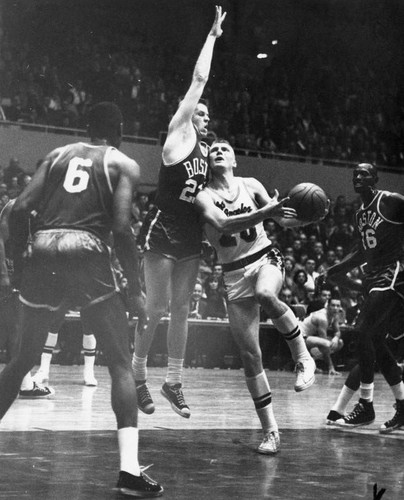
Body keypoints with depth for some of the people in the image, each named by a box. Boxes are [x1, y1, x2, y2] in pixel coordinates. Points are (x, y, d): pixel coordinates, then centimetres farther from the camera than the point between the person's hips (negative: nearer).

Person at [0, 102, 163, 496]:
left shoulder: (56, 155, 19)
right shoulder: (123, 164, 10)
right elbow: (120, 228, -4)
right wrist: (135, 288, 2)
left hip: (43, 253, 4)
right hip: (87, 255, -4)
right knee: (120, 363, 4)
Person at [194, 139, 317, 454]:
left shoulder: (251, 186, 2)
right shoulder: (204, 197, -5)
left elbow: (282, 219, 10)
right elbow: (223, 223, -25)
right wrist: (264, 212, -38)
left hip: (266, 258, 0)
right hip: (234, 273, 1)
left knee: (265, 294, -38)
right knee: (250, 355, -3)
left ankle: (303, 358, -18)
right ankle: (270, 430, 5)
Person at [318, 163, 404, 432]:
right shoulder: (360, 213, 17)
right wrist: (333, 270, 28)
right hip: (374, 277, 9)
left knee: (364, 332, -17)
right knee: (375, 343, 7)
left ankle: (366, 406, -12)